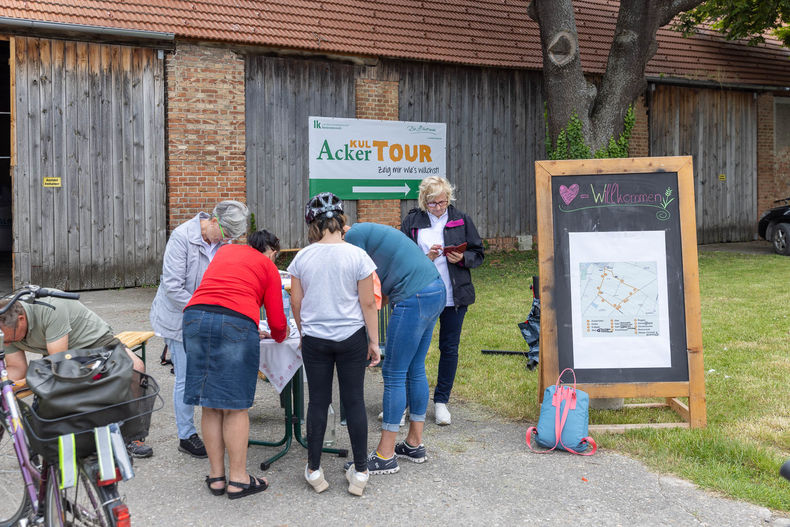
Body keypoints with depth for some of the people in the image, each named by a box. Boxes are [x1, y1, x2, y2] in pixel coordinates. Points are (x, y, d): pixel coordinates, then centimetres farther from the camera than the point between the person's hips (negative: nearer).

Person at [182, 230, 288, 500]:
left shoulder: (224, 250, 30)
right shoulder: (268, 266, 16)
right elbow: (276, 319, 11)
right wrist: (279, 336, 35)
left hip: (195, 316, 5)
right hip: (236, 323, -5)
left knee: (210, 406, 10)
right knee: (236, 407, 3)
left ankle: (216, 477, 19)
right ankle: (238, 480, 10)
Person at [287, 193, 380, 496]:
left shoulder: (302, 258, -3)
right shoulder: (357, 256, -9)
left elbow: (296, 303, 3)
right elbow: (368, 303, -7)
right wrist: (374, 341, 2)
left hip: (315, 340, 1)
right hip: (351, 338, -1)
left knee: (318, 402, 10)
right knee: (354, 401, 7)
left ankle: (314, 470, 19)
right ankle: (360, 472, 15)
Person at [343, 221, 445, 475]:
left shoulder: (353, 236, -6)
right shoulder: (369, 231, 23)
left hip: (415, 299, -10)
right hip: (435, 292, 10)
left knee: (394, 375, -3)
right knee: (415, 370, 15)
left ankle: (385, 456, 5)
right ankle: (414, 444, 25)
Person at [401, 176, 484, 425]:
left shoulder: (461, 220, 4)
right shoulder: (411, 222, 0)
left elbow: (478, 254, 8)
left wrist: (462, 258, -13)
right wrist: (425, 257, -16)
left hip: (454, 297, 1)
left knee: (449, 349, 8)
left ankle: (441, 401, 22)